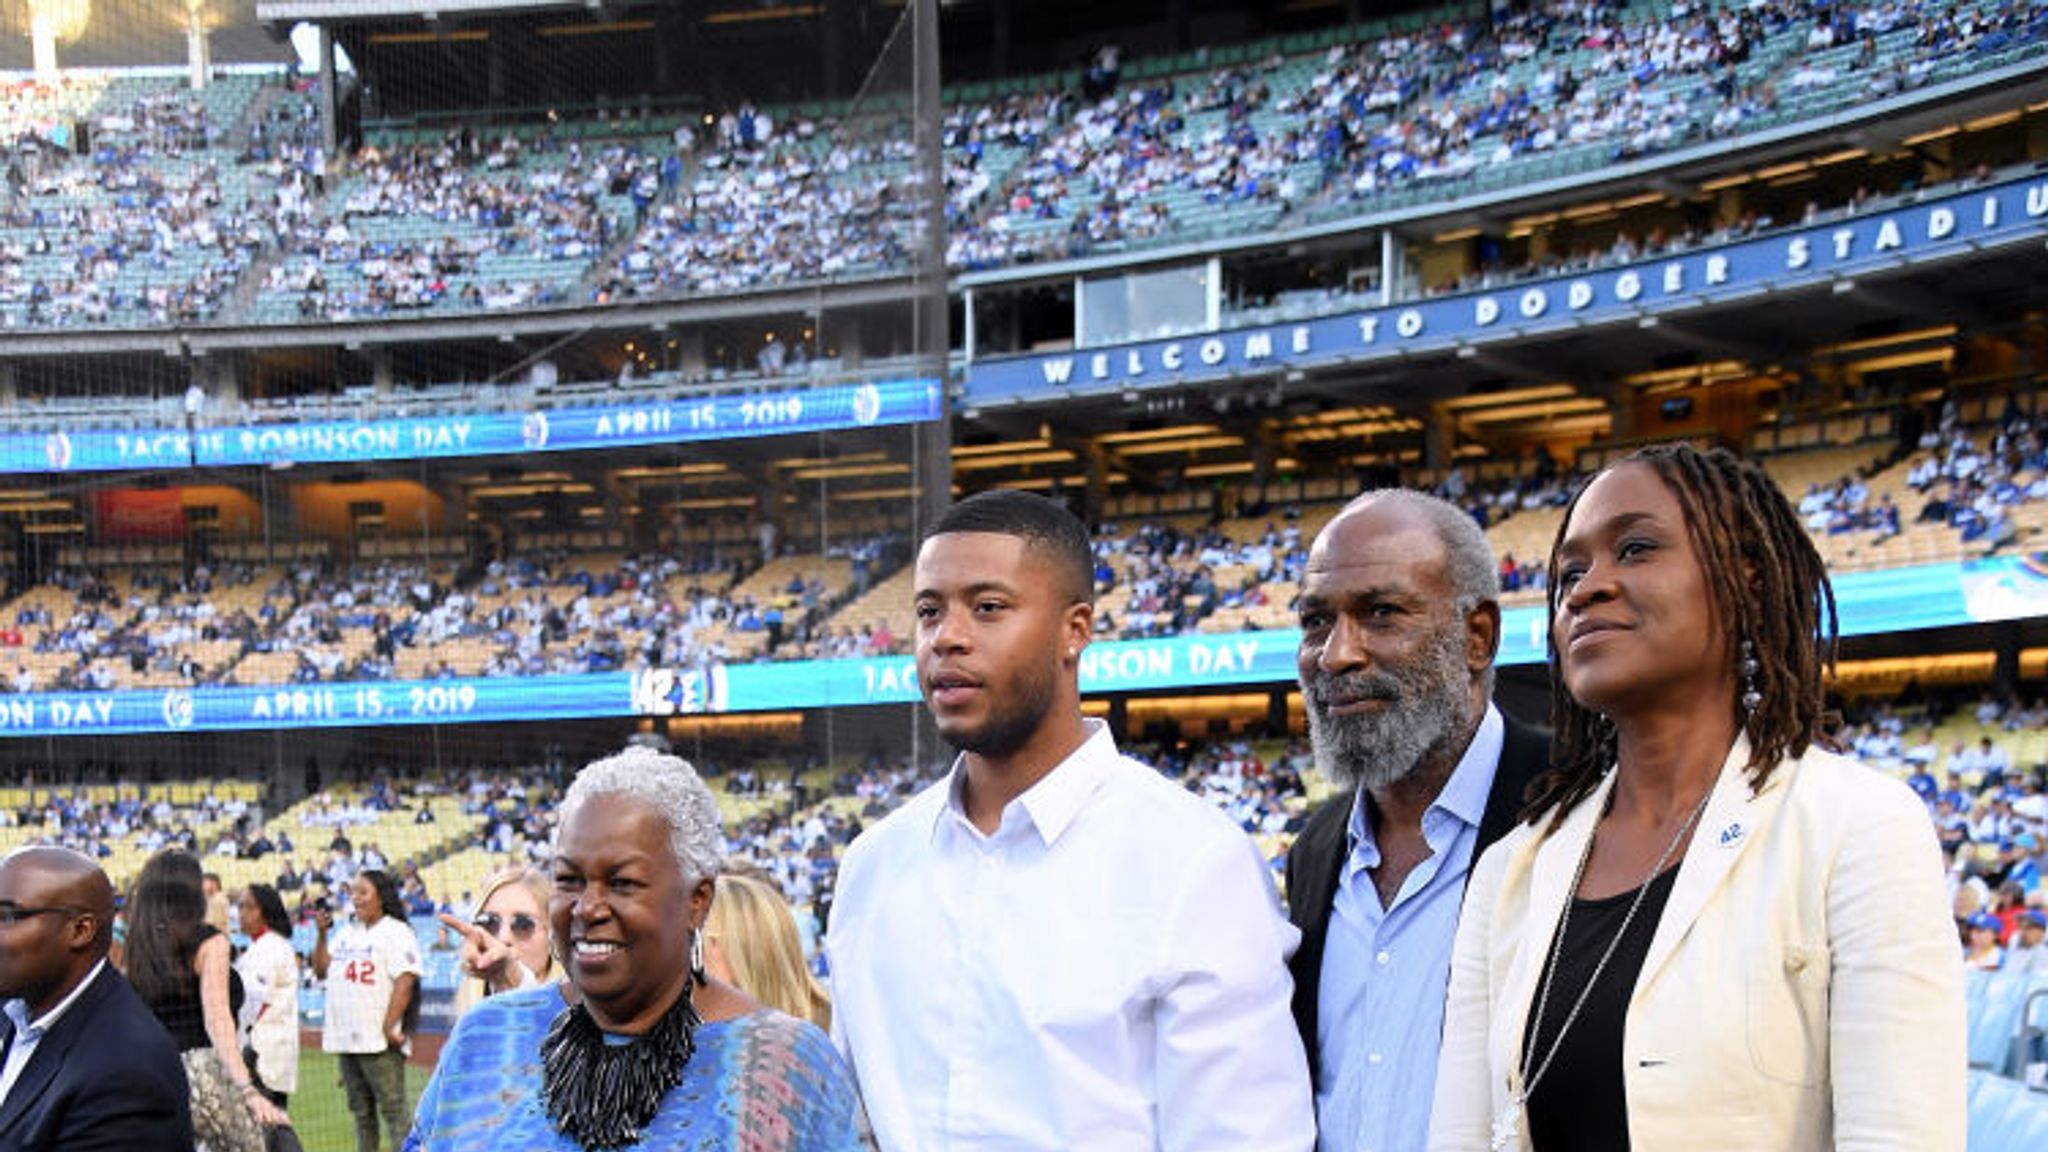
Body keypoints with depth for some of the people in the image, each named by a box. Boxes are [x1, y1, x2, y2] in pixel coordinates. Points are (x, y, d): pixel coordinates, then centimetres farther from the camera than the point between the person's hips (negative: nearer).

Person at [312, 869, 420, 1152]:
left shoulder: (396, 932, -7)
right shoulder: (346, 934, 18)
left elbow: (405, 982, -15)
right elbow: (322, 970, 19)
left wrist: (389, 1027, -21)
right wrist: (321, 934, 7)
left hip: (380, 1043, -8)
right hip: (346, 1040, 8)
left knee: (393, 1108, -9)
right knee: (361, 1112, 13)